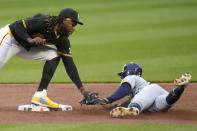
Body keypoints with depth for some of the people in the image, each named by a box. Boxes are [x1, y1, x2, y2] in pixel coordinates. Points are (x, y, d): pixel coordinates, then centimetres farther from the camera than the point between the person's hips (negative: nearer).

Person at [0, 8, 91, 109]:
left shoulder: (63, 40, -8)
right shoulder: (43, 22, -29)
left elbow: (69, 64, -7)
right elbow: (18, 25, -25)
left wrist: (82, 89, -13)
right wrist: (30, 40, -42)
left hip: (27, 47, 7)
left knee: (54, 55, -7)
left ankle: (40, 95, -7)